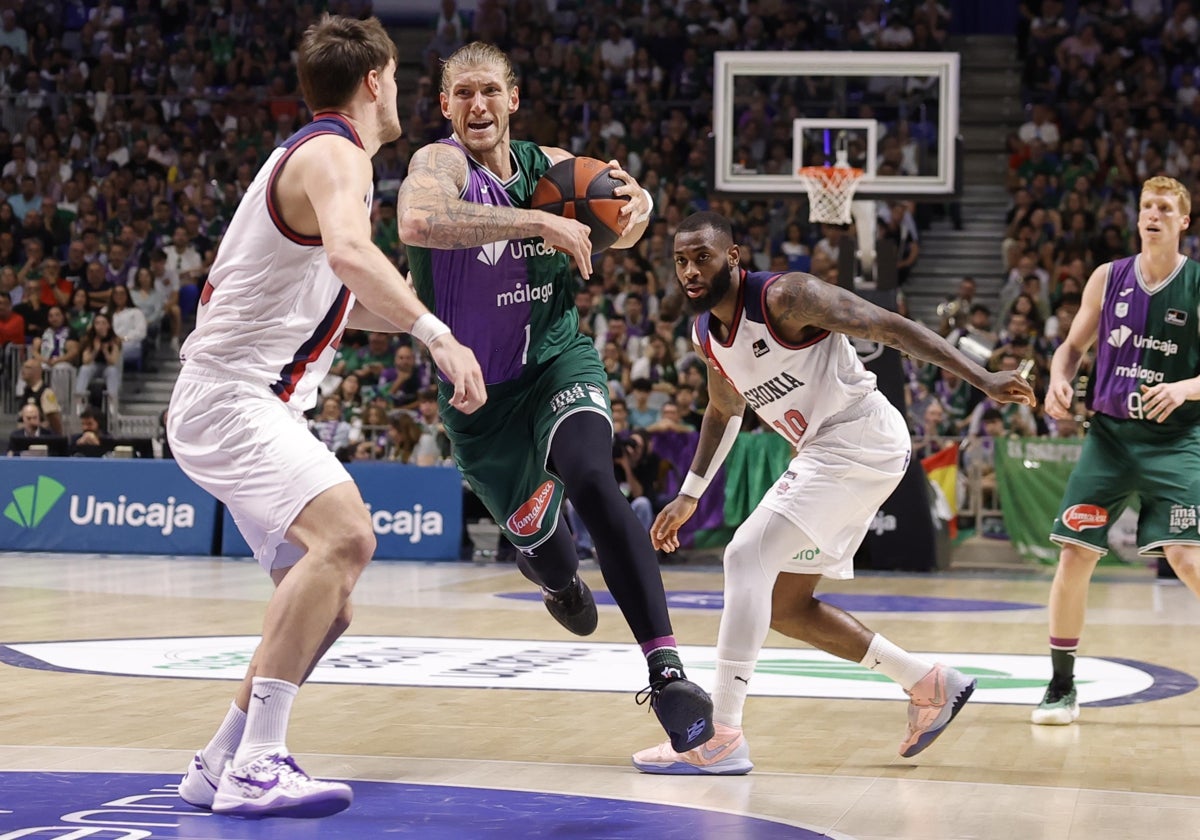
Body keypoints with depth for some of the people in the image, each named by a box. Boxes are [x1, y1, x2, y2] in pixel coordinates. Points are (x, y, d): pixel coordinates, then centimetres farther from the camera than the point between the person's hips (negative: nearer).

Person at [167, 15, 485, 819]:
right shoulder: (336, 153, -11)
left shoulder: (316, 153, 21)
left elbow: (341, 298, 36)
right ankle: (257, 763, -33)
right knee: (346, 534, -30)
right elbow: (349, 253, -35)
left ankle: (223, 764, 16)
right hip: (231, 398, -11)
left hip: (257, 406, 11)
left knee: (325, 600, 11)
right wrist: (437, 336, -44)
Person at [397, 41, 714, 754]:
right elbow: (418, 222, -42)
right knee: (530, 532, 15)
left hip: (559, 361, 1)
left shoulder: (550, 166, -2)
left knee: (593, 482, -28)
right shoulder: (439, 164, -17)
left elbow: (618, 232, 16)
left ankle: (666, 670, -33)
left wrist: (637, 202, -9)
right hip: (480, 389, -1)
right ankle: (558, 571, 58)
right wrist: (539, 222, -44)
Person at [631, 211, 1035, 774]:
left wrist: (980, 379, -27)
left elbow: (888, 327, -21)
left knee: (747, 555, -21)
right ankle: (929, 685, 23)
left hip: (861, 440, -10)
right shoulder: (704, 335, 7)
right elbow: (724, 412, 26)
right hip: (821, 453, 10)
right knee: (784, 606, 12)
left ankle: (722, 738, -22)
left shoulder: (784, 296, -19)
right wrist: (689, 495, 22)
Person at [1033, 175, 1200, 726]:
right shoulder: (1108, 278, 4)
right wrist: (1058, 382, -7)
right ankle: (1062, 686, 10)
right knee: (1073, 556, -3)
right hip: (1110, 433, 3)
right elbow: (1073, 345, 13)